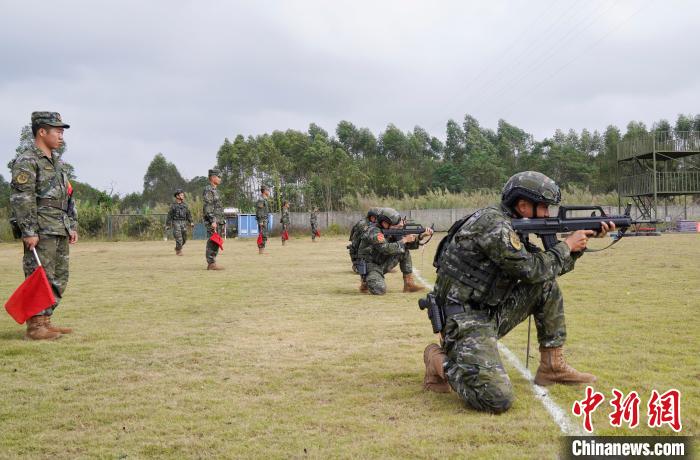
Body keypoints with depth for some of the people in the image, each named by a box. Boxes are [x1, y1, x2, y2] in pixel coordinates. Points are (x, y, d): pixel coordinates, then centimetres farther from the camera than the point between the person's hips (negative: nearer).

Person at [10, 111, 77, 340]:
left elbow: (68, 197, 23)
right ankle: (35, 326, -2)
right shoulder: (26, 161, -9)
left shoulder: (57, 161, 19)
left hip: (60, 230, 9)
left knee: (59, 278, 11)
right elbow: (21, 199, -16)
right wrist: (29, 231, -20)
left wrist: (72, 226, 18)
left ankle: (45, 321, 18)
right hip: (41, 231, -9)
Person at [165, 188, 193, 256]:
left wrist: (191, 222, 3)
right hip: (176, 223, -5)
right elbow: (169, 215, -1)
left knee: (184, 238, 8)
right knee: (179, 238, -11)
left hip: (183, 223, 5)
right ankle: (178, 251, 2)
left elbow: (188, 214, 13)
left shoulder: (184, 205, 11)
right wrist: (167, 225, -4)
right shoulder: (173, 205, -2)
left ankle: (177, 248, 31)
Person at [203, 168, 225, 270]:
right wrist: (213, 221, -24)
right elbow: (208, 207, -19)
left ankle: (212, 263, 14)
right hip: (212, 221, -10)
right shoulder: (208, 190, -11)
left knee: (216, 243, 10)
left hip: (218, 221, 10)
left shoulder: (215, 190, 20)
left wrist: (221, 221, 22)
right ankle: (211, 263, -8)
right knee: (212, 242, -9)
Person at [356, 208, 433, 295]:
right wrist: (404, 240, -23)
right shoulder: (374, 231, -23)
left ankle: (409, 284, 1)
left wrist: (422, 236, -10)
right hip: (369, 266, -8)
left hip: (382, 264, 8)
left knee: (405, 251, -1)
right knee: (380, 290, -31)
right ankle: (366, 281, 4)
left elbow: (408, 244, 5)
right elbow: (386, 249, -34)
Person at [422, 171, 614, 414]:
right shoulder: (492, 223, -18)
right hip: (464, 319, -10)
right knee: (498, 400, -27)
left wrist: (581, 240, 11)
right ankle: (441, 361, -1)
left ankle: (553, 365, 13)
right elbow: (531, 270, -19)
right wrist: (566, 246, -5)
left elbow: (547, 269, 19)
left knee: (548, 285, 8)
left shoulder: (511, 227, 12)